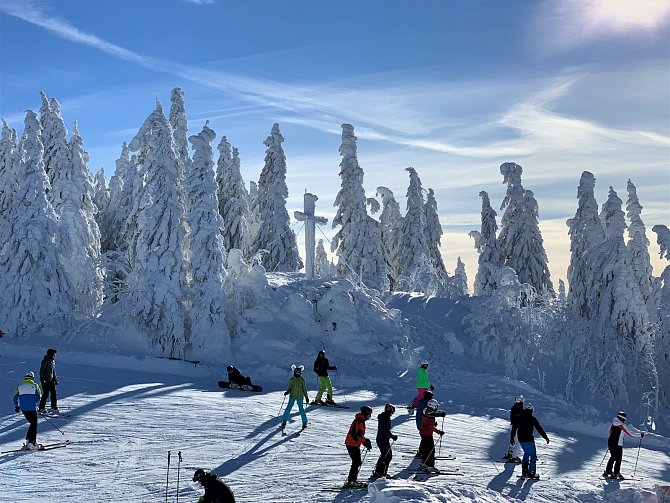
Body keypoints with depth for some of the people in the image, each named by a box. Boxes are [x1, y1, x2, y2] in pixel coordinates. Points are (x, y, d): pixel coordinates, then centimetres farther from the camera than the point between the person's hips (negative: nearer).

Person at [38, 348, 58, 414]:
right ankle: (41, 408, 3)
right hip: (45, 380, -8)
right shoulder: (45, 361, -14)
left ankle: (54, 407, 17)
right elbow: (42, 371, -15)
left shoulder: (53, 361, 12)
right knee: (45, 394, -6)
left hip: (51, 380, 8)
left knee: (54, 393, 7)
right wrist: (42, 379, -20)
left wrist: (55, 379, 21)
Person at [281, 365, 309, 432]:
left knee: (301, 409, -3)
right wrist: (287, 392, -14)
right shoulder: (291, 379, 2)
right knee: (288, 408, -3)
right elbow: (289, 388, 6)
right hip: (292, 396, 1)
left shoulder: (302, 380, 0)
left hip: (300, 397, -1)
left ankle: (304, 422, 7)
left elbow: (304, 389, 5)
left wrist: (306, 397, 3)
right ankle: (284, 421, 8)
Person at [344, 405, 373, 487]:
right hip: (353, 444, -10)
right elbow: (359, 434, -23)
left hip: (350, 443, 10)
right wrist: (366, 443, -14)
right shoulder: (360, 421, -14)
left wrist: (366, 440, 14)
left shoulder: (358, 420, 18)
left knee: (357, 462, 14)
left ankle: (352, 480, 17)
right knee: (357, 462, -7)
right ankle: (351, 481, -7)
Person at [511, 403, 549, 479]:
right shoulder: (532, 419, -8)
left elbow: (514, 428, 7)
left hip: (521, 439, 6)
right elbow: (539, 429, -5)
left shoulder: (518, 418, 4)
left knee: (527, 453, 25)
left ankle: (524, 469, 21)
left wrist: (512, 438, 15)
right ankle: (531, 472, -7)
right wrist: (546, 437, 3)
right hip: (528, 439, -6)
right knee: (533, 455, 2)